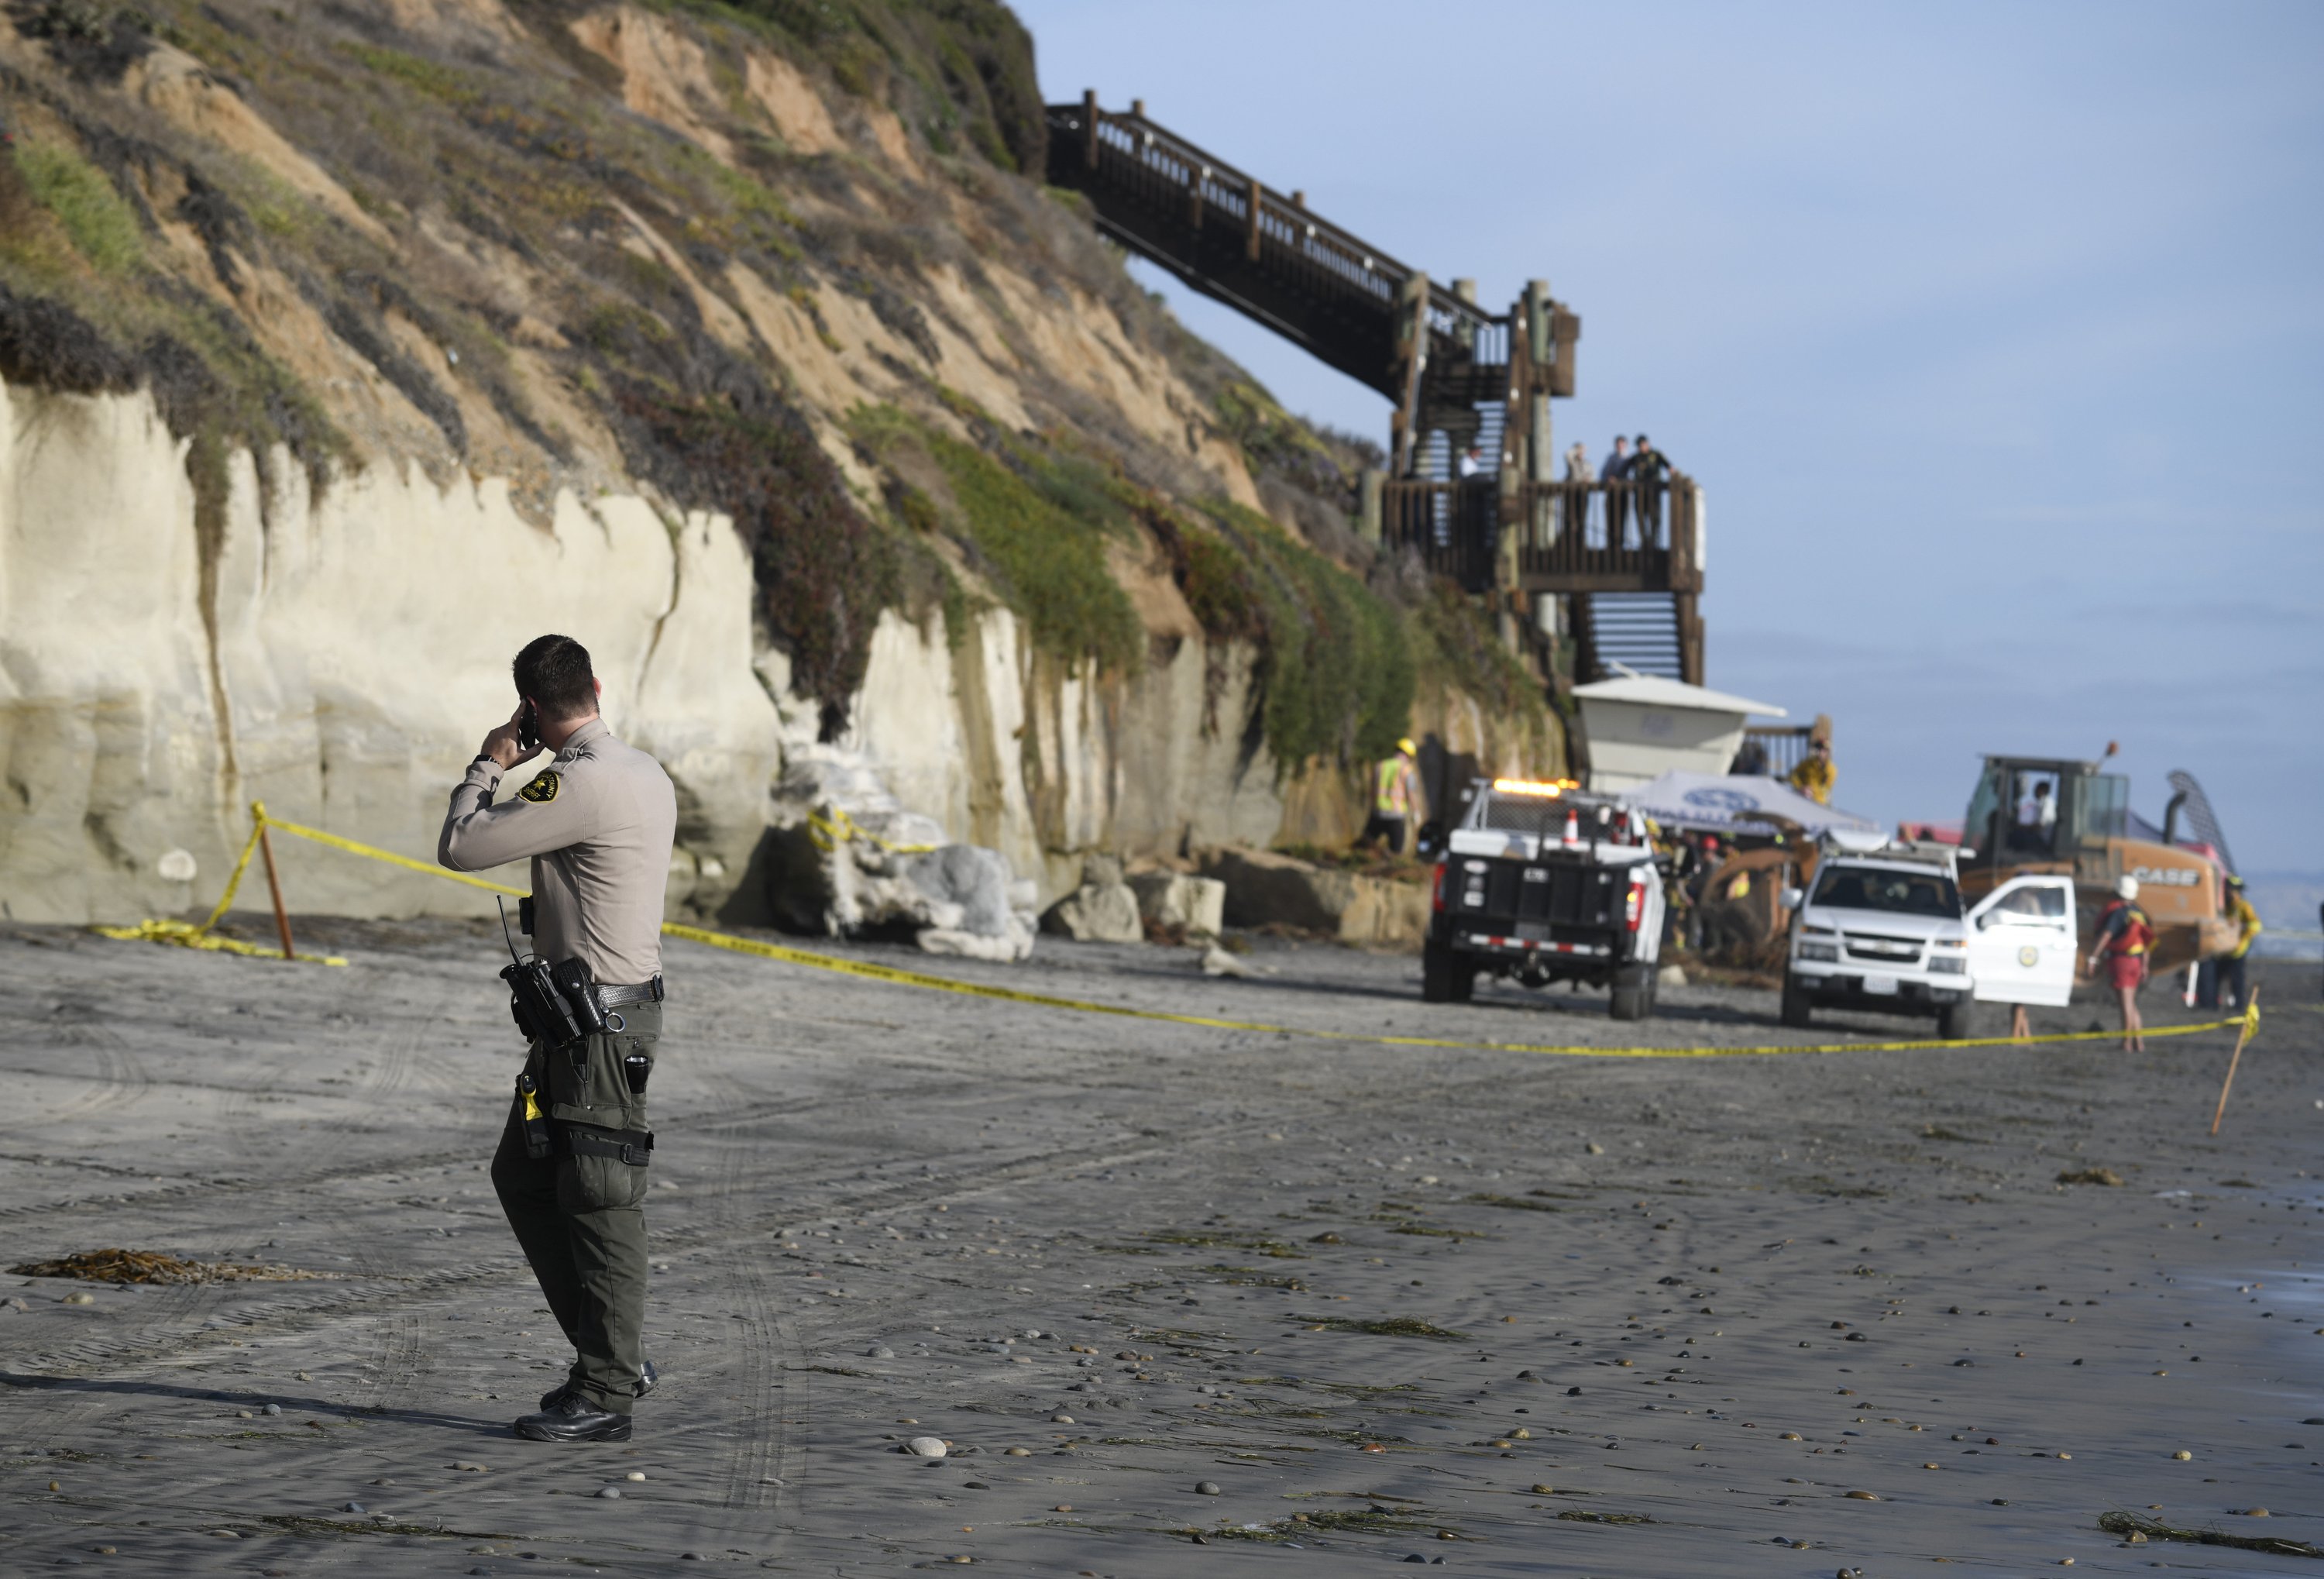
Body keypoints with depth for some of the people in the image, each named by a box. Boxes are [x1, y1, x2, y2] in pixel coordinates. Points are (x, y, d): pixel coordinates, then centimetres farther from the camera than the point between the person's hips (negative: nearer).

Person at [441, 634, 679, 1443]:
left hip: (599, 1021, -10)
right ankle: (611, 1354, 18)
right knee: (522, 1175, 16)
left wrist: (490, 763, 0)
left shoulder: (578, 784, -19)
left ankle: (606, 1393, 0)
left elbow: (459, 848, -16)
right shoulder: (647, 776, 11)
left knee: (602, 1203, -5)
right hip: (604, 1011, 10)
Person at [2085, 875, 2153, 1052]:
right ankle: (2139, 1042, 17)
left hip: (2120, 962, -8)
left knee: (2127, 1004, -7)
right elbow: (2145, 940, 18)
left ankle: (2127, 1043, -4)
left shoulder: (2118, 912, -13)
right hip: (2135, 961, 8)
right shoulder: (2138, 912, 12)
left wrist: (2093, 958, -25)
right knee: (2131, 1004, 16)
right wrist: (2144, 966, 24)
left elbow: (2105, 936, -24)